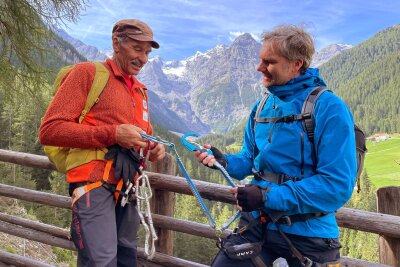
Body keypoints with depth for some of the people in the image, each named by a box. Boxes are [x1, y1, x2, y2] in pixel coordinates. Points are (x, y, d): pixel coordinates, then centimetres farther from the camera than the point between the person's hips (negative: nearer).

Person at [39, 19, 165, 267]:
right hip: (95, 183, -7)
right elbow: (50, 129, -10)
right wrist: (113, 134, -17)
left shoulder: (140, 90, 20)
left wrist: (154, 147, 5)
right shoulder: (87, 72, -1)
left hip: (128, 187, 7)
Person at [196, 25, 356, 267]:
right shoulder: (262, 107, 5)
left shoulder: (329, 108, -16)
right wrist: (222, 160, -10)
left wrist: (269, 196, -25)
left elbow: (337, 186, -22)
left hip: (308, 232, -5)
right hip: (257, 222, 5)